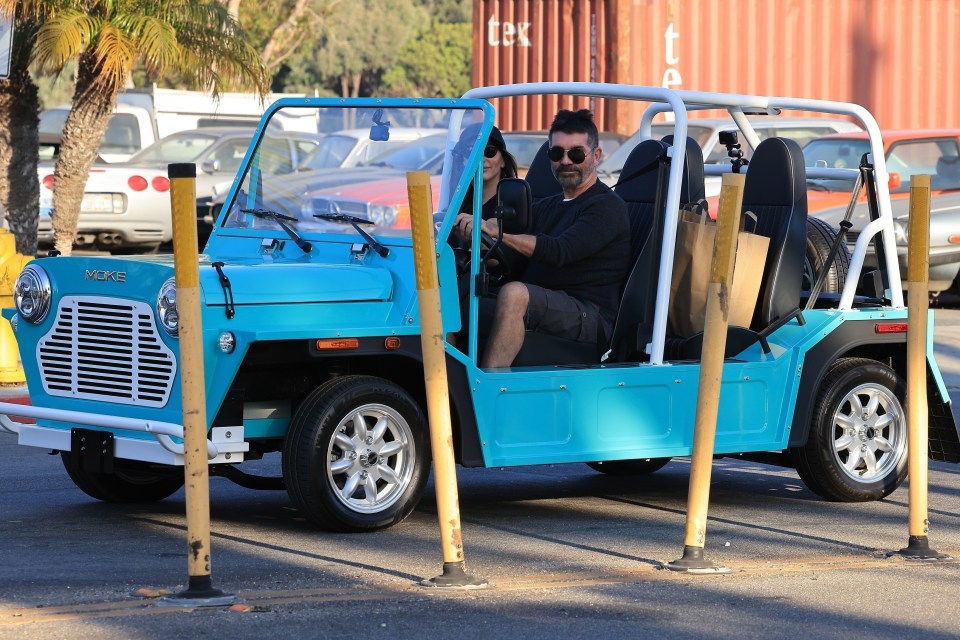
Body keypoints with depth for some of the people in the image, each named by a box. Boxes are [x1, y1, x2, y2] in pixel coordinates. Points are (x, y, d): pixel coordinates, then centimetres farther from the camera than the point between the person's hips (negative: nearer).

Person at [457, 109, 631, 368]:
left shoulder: (608, 207, -2)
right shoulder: (546, 207, 26)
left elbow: (559, 252, -18)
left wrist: (496, 231, -27)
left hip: (590, 318, -8)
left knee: (514, 293, -34)